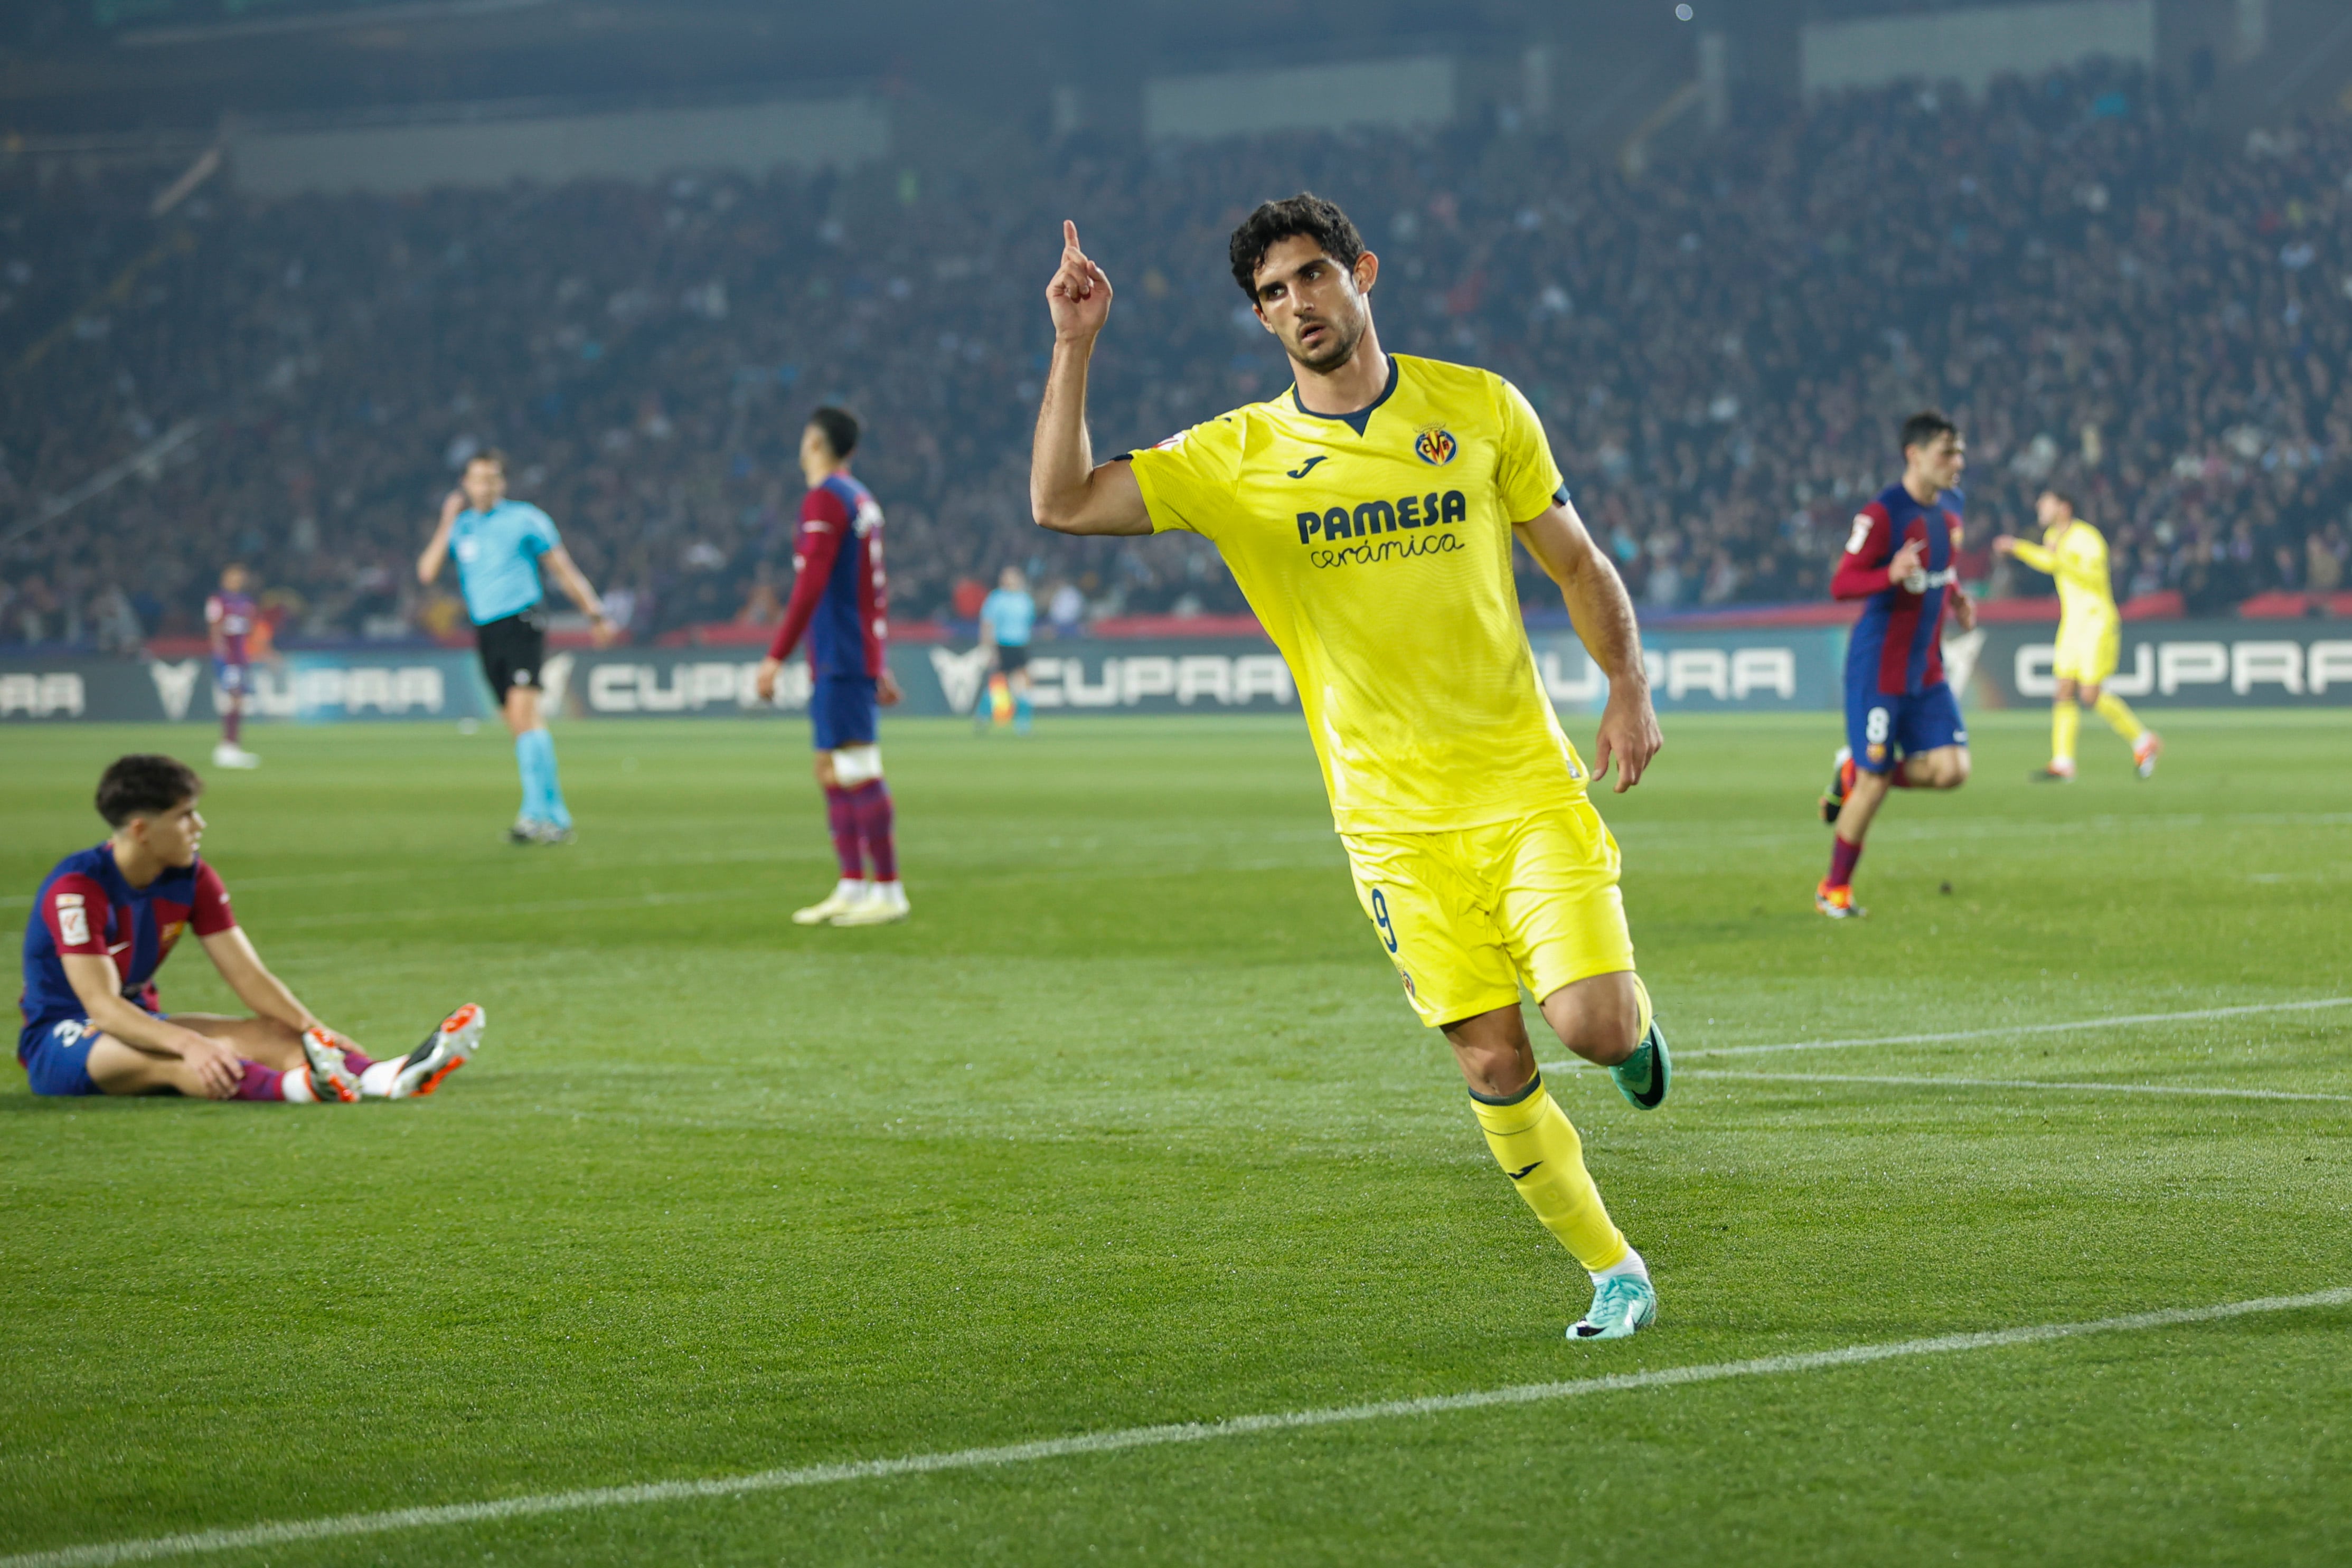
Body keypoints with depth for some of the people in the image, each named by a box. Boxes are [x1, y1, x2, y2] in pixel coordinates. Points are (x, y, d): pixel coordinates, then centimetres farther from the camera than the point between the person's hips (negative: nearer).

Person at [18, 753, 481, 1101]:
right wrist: (188, 1043, -47)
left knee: (266, 1032, -19)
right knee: (170, 1059, -39)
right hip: (60, 1036, -7)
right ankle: (299, 1086, -66)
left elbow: (250, 976, -4)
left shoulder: (193, 880, -1)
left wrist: (314, 1030, -22)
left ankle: (386, 1078, -47)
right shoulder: (77, 888, -23)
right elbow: (101, 1005, -32)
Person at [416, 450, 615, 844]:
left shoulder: (524, 519, 3)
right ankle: (557, 818, 8)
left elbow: (563, 569, 7)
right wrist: (447, 524, 2)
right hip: (485, 632, 5)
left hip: (522, 622, -5)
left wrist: (596, 614, 5)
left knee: (523, 708, -20)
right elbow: (427, 572, 5)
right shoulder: (461, 527, 14)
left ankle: (537, 811, -23)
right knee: (518, 722, 4)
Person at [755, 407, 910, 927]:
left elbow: (810, 587, -19)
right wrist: (880, 665, 28)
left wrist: (776, 657, -19)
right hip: (861, 658, 10)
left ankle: (889, 892, -10)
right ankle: (851, 889, 13)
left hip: (839, 662, -10)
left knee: (859, 774, -9)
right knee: (832, 771, 13)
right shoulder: (863, 500, 16)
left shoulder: (825, 500, -12)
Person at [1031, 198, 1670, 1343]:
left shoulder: (1479, 408, 3)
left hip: (1528, 784, 0)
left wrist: (1627, 683, -3)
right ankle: (1614, 1274, 13)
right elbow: (1063, 503, -6)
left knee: (1590, 1024, -15)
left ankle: (1632, 1015, 22)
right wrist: (1075, 348, -13)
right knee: (1492, 1063, -4)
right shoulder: (1237, 458, 1)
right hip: (1394, 818, 0)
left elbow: (1575, 561, 11)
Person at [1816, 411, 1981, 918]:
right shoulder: (1882, 515, -17)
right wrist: (1892, 575, -35)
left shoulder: (1950, 508, 7)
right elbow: (1840, 585, -18)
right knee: (1875, 781, -3)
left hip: (1927, 669, 7)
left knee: (1951, 769, -7)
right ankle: (1834, 890, 14)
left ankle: (1855, 771, 18)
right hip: (1878, 667, -7)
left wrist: (1957, 597, 4)